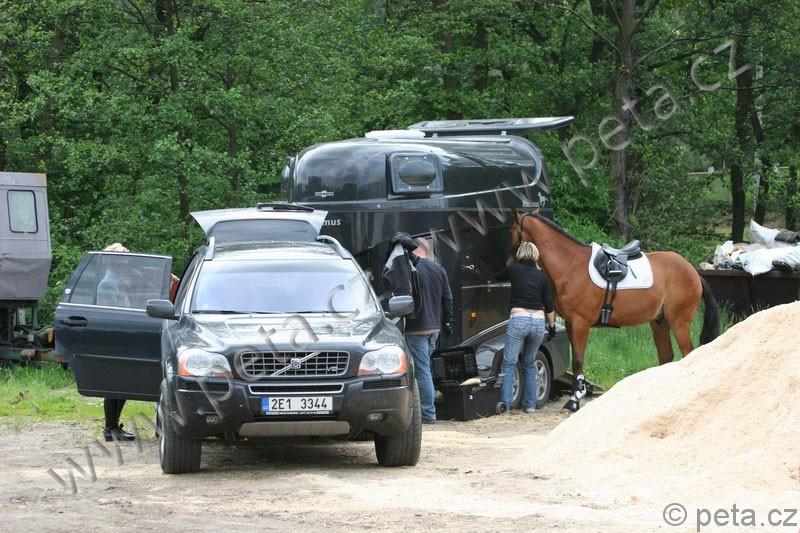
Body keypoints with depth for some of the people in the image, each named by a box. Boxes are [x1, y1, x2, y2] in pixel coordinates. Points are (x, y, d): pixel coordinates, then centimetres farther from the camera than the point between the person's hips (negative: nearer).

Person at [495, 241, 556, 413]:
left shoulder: (513, 269, 5)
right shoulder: (542, 276, 9)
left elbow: (497, 278, 26)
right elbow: (549, 306, 9)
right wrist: (552, 325, 23)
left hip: (518, 319, -3)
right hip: (539, 321, 3)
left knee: (509, 364, 0)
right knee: (529, 364, 17)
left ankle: (505, 402, -9)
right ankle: (530, 404, 14)